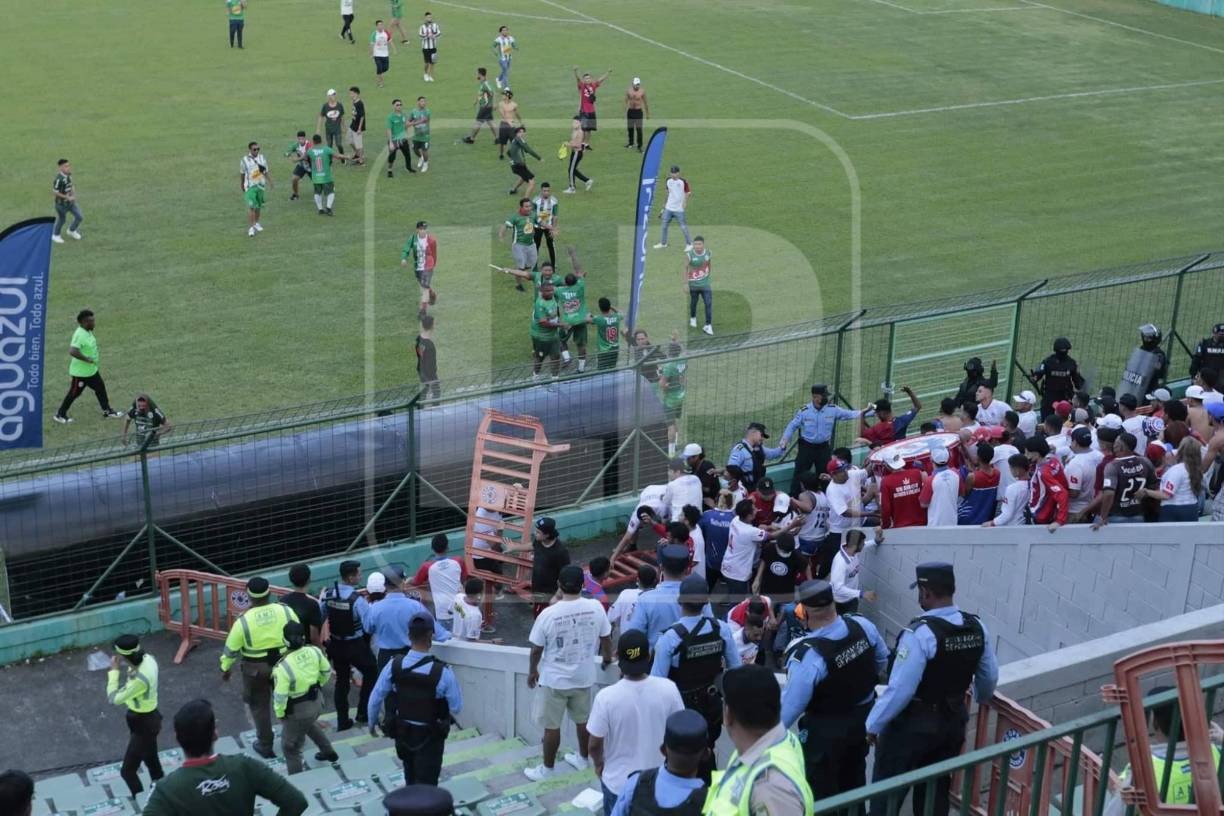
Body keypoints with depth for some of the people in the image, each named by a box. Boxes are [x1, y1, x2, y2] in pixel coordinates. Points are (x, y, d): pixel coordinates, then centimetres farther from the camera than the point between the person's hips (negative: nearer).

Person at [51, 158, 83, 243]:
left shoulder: (69, 175, -4)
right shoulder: (59, 179, -28)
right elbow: (54, 192, -24)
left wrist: (73, 194, -3)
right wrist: (67, 197, -21)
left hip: (71, 202, 7)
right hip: (62, 203, -7)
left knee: (79, 217, 11)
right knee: (61, 219, 11)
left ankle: (71, 231, 38)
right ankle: (55, 235, 36)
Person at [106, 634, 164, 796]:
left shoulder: (139, 679, -36)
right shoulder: (147, 658, -10)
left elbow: (114, 699, -27)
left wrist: (114, 670, -21)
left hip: (143, 724, -9)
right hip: (149, 718, 9)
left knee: (127, 771, 3)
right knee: (151, 762, 27)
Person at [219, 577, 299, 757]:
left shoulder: (244, 621, -19)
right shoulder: (286, 611, -13)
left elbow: (231, 649, -8)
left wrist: (225, 668, 9)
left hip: (256, 669, -2)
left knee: (259, 706, 17)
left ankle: (265, 746, 27)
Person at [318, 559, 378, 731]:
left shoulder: (328, 594, -7)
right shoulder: (358, 600, -25)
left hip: (336, 644, 5)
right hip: (356, 646, -5)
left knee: (341, 680, 18)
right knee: (371, 673, 19)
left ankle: (342, 720, 21)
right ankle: (363, 713, 22)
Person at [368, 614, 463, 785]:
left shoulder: (393, 666, -17)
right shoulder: (443, 672, -26)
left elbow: (375, 699, -6)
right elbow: (456, 708, -14)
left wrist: (372, 723, 12)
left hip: (402, 733, 4)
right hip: (430, 738, -4)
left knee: (411, 778, 28)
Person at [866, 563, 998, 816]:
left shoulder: (920, 633, -26)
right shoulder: (976, 627, -4)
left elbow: (900, 689, -25)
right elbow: (989, 678, 9)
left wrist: (873, 723, -11)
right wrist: (980, 698, 32)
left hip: (913, 725, -7)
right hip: (954, 721, 7)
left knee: (888, 792, 7)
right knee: (936, 790, 19)